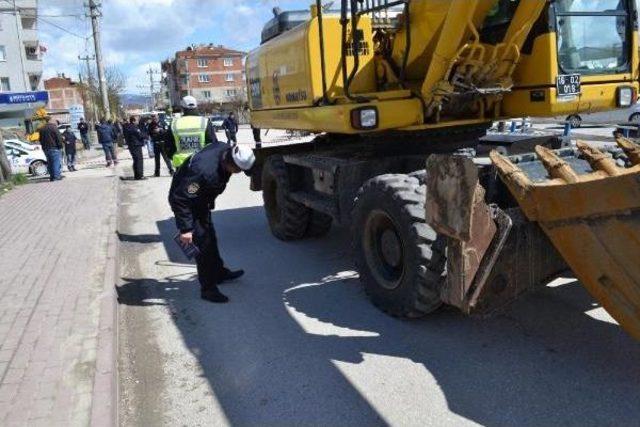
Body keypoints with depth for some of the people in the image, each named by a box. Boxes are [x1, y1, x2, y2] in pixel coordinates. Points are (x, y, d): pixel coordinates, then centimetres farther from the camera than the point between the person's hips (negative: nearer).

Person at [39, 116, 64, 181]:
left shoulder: (42, 129, 13)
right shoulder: (53, 127, -9)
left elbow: (41, 140, 18)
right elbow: (59, 138, -12)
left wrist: (44, 147, 23)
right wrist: (60, 146, -5)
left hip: (46, 148, 7)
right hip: (54, 148, -7)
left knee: (49, 163, 12)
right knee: (56, 161, -5)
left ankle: (52, 176, 13)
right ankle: (57, 176, -10)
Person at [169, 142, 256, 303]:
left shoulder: (224, 149, -17)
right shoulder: (205, 172, -42)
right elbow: (181, 199, -37)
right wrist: (185, 229, -35)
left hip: (201, 201, 9)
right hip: (183, 200, -9)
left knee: (210, 237, 21)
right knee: (203, 243, -8)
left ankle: (219, 273, 39)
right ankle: (208, 289, 4)